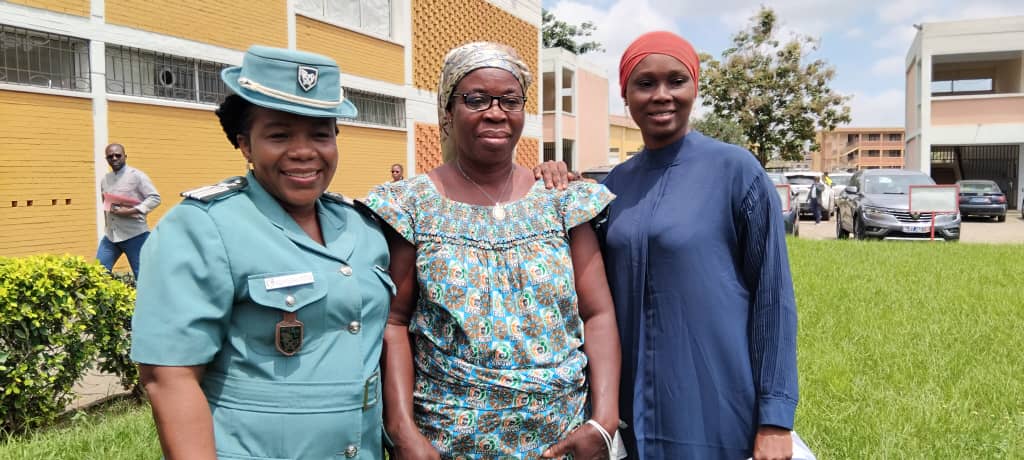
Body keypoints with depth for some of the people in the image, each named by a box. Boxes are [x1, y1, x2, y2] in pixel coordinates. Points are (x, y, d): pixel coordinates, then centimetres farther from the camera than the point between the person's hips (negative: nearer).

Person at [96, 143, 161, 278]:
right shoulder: (105, 179, 13)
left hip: (135, 235, -6)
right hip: (110, 236, 6)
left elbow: (155, 198, -14)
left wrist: (130, 211, -21)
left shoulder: (137, 176, -7)